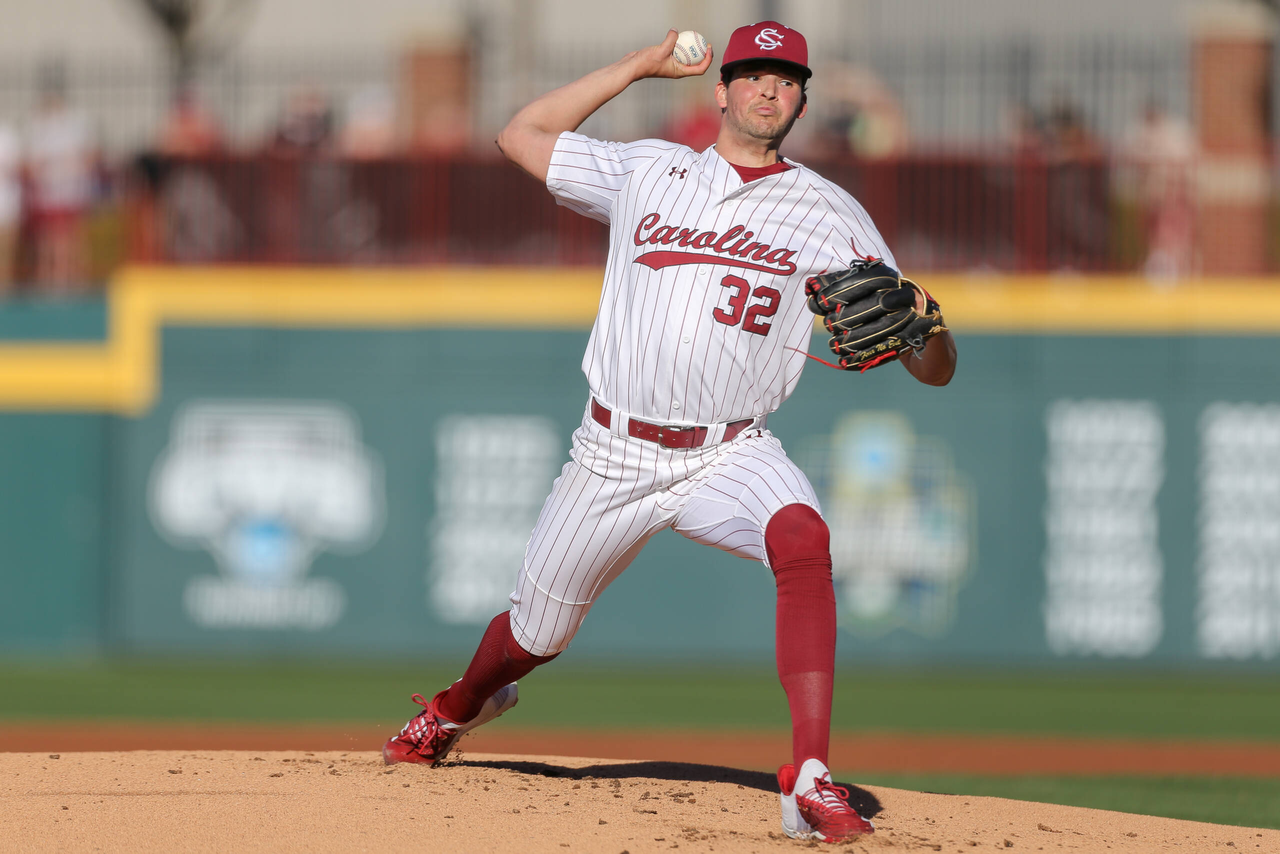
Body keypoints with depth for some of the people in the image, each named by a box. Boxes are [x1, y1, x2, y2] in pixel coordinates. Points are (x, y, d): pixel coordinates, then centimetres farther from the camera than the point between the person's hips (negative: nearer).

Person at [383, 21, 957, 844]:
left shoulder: (829, 215, 3)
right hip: (614, 457, 2)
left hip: (732, 457, -2)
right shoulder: (649, 172, 9)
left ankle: (811, 782, -40)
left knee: (804, 539, -35)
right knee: (537, 633, 13)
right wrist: (641, 65, 13)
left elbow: (936, 369, -1)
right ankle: (461, 706, 51)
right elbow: (521, 134, 16)